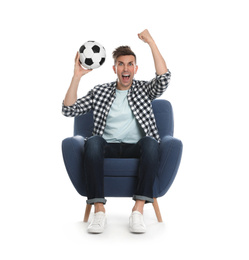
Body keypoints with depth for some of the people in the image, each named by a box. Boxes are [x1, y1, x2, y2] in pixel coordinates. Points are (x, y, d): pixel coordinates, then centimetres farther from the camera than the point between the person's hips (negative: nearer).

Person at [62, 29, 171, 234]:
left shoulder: (144, 90, 17)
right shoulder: (100, 92, 19)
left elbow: (164, 79, -4)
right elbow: (69, 110, 10)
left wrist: (151, 43, -8)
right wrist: (77, 76, 1)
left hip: (136, 148, 0)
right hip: (108, 147, 1)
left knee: (151, 142, -35)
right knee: (93, 141, -34)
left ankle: (138, 209, -38)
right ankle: (99, 210, -36)